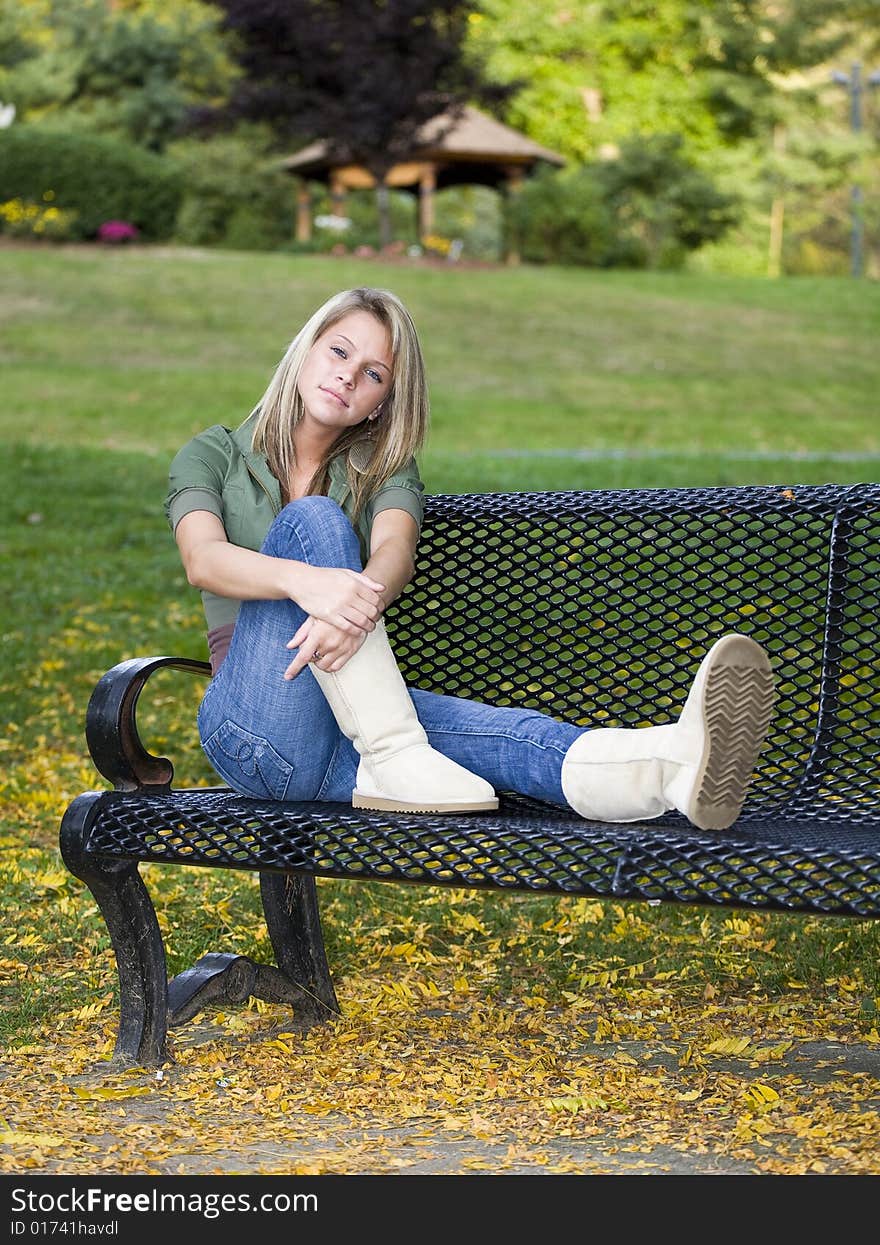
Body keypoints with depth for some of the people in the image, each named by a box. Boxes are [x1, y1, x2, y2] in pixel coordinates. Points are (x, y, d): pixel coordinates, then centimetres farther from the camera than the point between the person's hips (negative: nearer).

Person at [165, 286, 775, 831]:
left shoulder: (384, 469, 17)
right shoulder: (214, 455, 10)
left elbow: (396, 550, -8)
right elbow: (203, 559, -13)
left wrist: (355, 606, -34)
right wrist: (304, 580, -35)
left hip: (357, 713, 2)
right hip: (257, 720, -2)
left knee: (501, 730, -31)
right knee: (312, 517, -25)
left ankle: (679, 765, -60)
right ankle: (397, 756, -38)